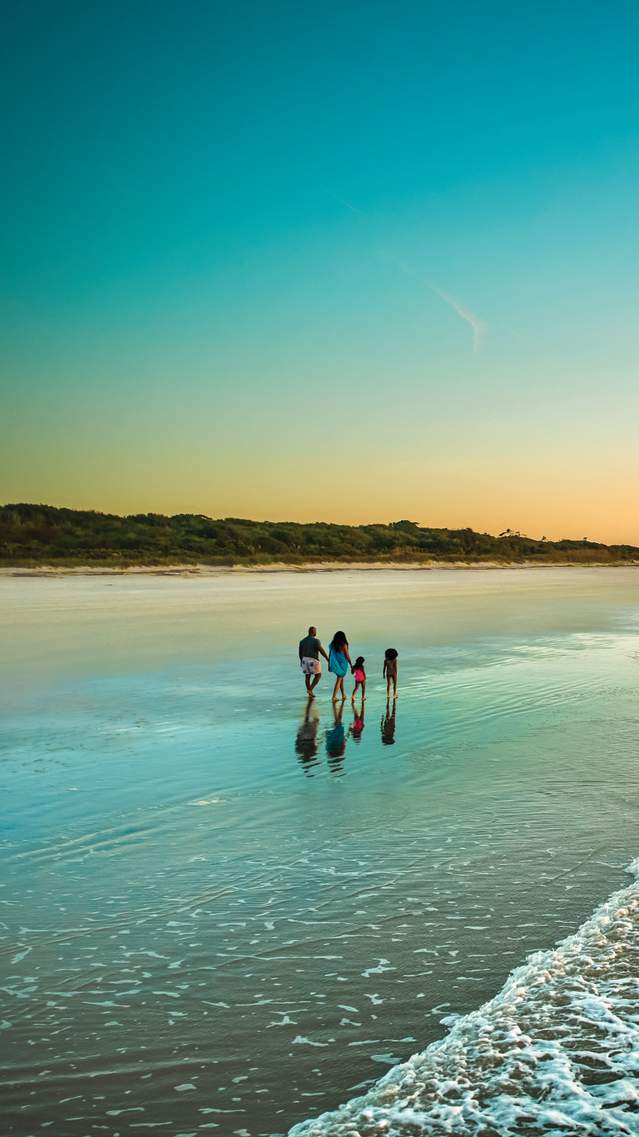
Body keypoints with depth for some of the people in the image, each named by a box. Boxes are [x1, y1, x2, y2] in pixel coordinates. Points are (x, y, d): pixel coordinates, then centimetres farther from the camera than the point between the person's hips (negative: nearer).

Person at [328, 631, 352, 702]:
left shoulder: (332, 644, 2)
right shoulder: (344, 645, -12)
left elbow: (330, 655, 6)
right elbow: (347, 656, -10)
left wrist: (329, 665, 14)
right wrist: (351, 665, -1)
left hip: (335, 664, 5)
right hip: (342, 664, -5)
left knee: (341, 678, 22)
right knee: (338, 680, -1)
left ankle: (343, 695, 30)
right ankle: (334, 697, -9)